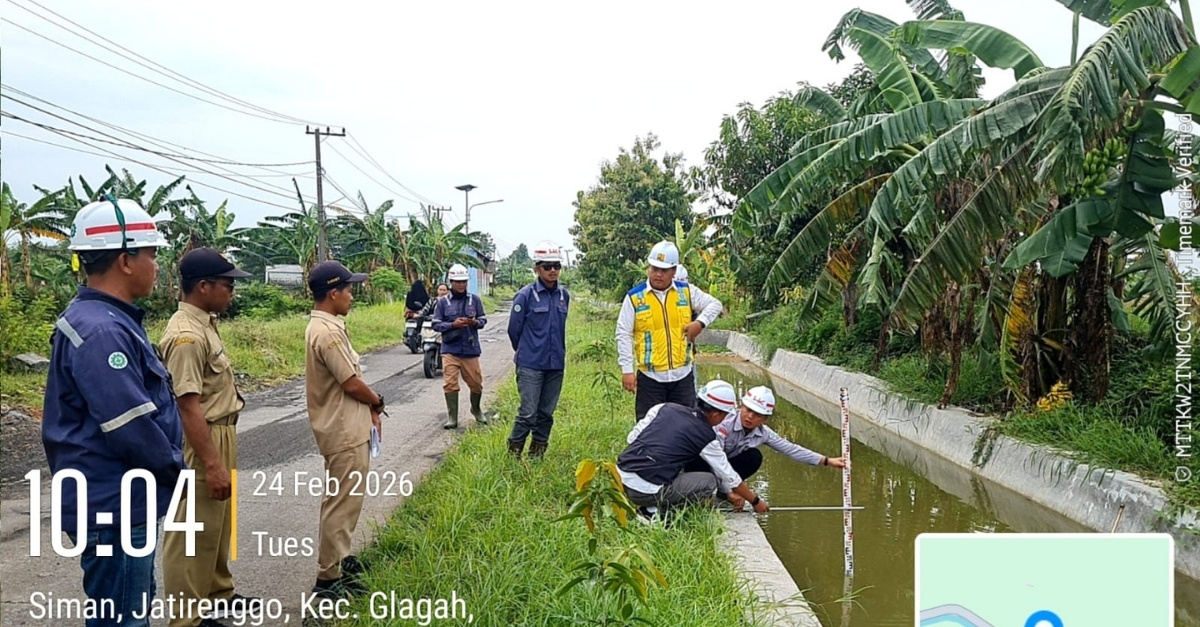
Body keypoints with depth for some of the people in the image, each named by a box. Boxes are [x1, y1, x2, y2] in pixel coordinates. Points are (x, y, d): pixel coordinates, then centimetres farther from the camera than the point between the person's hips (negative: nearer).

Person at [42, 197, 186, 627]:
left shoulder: (108, 319, 10)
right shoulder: (101, 330, -23)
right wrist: (175, 471, -11)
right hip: (113, 507, -10)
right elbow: (130, 427, -27)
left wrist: (167, 470, 10)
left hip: (126, 501, 10)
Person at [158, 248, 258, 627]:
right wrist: (212, 464, -25)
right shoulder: (186, 335, -22)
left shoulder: (204, 325, 9)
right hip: (201, 443, -11)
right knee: (193, 534, 1)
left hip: (219, 435, 11)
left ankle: (218, 592, 38)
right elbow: (189, 407, -26)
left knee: (217, 526, 23)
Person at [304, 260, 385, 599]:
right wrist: (377, 402, -3)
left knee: (345, 500, 21)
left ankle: (339, 557, 35)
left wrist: (369, 409, 10)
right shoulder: (327, 332, -23)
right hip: (343, 432, -11)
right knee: (341, 502, -2)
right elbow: (351, 384, -21)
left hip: (347, 428, 11)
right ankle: (328, 577, 7)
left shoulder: (327, 326, 10)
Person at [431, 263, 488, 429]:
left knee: (476, 383, 11)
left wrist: (475, 322, -16)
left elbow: (483, 319, 6)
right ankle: (452, 418, 6)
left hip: (470, 349, 1)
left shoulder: (474, 299, 2)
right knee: (450, 383, -5)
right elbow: (436, 324, -1)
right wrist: (453, 324, -17)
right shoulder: (443, 302, 0)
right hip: (450, 349, -1)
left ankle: (476, 410, 37)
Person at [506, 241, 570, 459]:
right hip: (530, 365, -5)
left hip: (556, 364, 5)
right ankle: (513, 455, 7)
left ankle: (537, 455, 23)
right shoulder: (526, 295, -9)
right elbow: (514, 329, 0)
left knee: (546, 413, 11)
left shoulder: (564, 295, 5)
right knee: (528, 413, -7)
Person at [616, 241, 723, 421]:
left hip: (683, 374, 3)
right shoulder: (634, 297, -4)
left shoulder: (687, 291, 3)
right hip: (650, 377, -3)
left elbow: (714, 304, 11)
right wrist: (627, 370, -9)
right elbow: (624, 335, -3)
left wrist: (700, 322, -10)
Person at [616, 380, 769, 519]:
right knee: (709, 483, 7)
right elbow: (729, 478, 11)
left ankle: (651, 507, 13)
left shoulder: (664, 408, 10)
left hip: (620, 476, 7)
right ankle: (657, 511, -3)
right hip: (646, 491, -6)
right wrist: (756, 501, 28)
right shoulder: (706, 437, -1)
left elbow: (632, 438, 13)